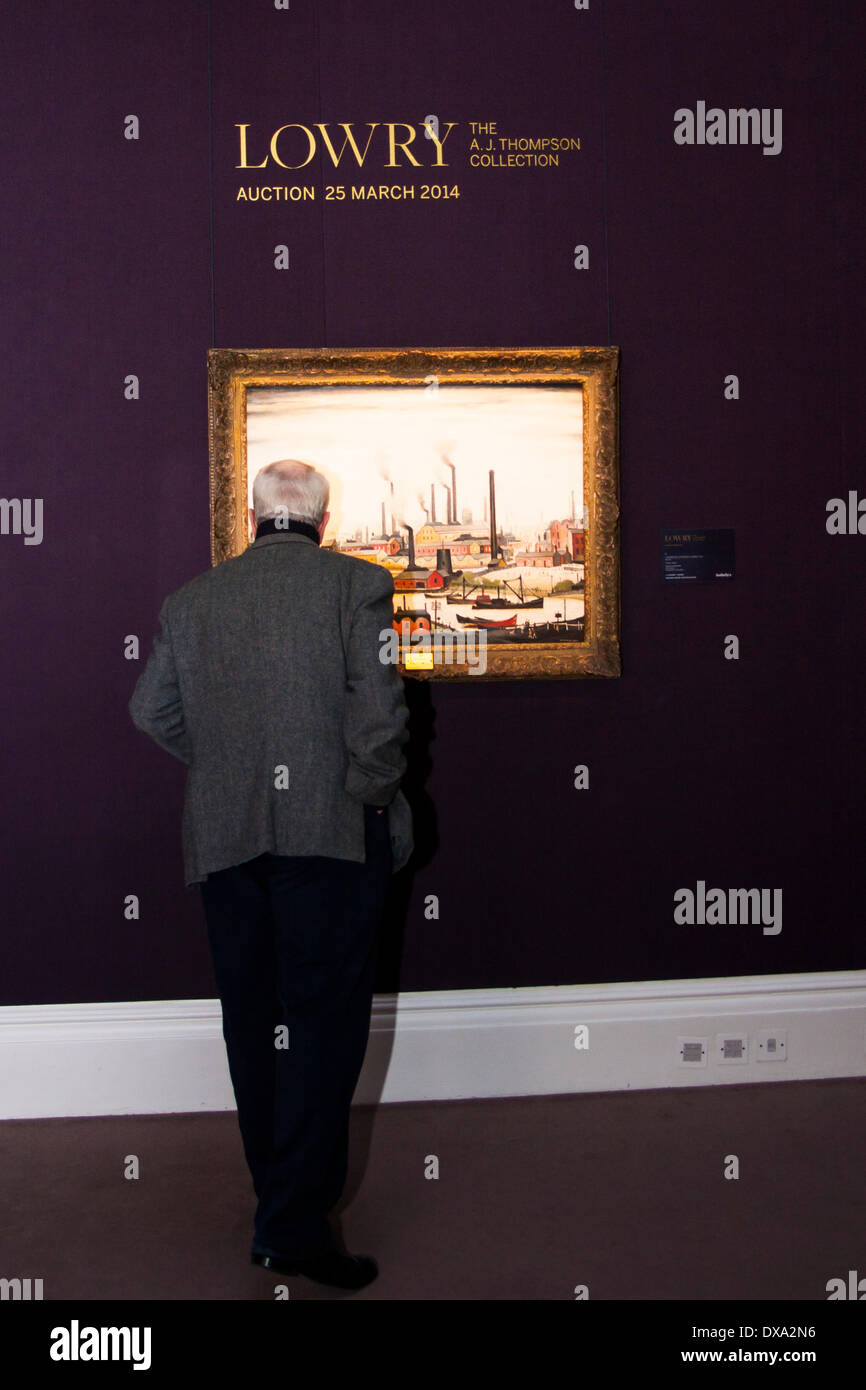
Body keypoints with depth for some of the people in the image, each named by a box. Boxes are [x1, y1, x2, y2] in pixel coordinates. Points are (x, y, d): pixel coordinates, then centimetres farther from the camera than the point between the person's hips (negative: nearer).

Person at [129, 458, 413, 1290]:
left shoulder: (191, 599, 9)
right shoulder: (357, 584, -3)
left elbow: (151, 710, 11)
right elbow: (377, 713, -12)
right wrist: (374, 802, 1)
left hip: (223, 838, 4)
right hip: (330, 832, -4)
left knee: (253, 1019, 15)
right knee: (323, 1019, 2)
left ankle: (281, 1196, 29)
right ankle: (295, 1222, 2)